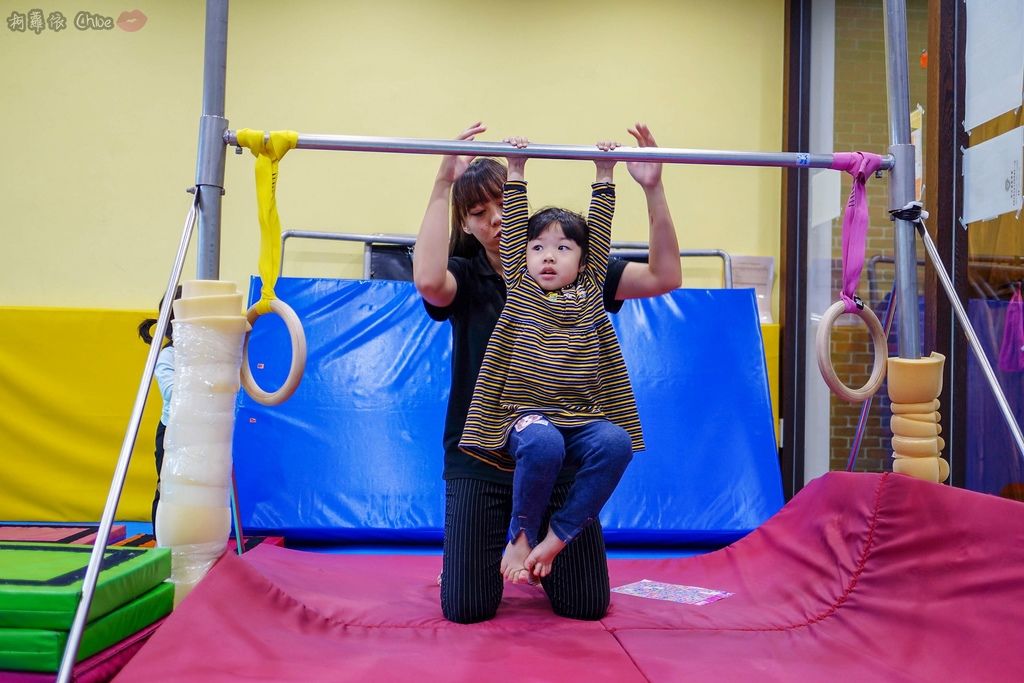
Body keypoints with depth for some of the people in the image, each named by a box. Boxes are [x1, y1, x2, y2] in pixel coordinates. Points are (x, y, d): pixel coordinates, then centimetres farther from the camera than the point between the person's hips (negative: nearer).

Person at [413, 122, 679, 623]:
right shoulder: (467, 277, -6)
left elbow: (663, 277, -12)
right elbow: (428, 281, -31)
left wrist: (653, 189, -21)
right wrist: (443, 183, -30)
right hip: (481, 456, -1)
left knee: (586, 606, 5)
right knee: (465, 609, -1)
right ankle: (496, 543, 32)